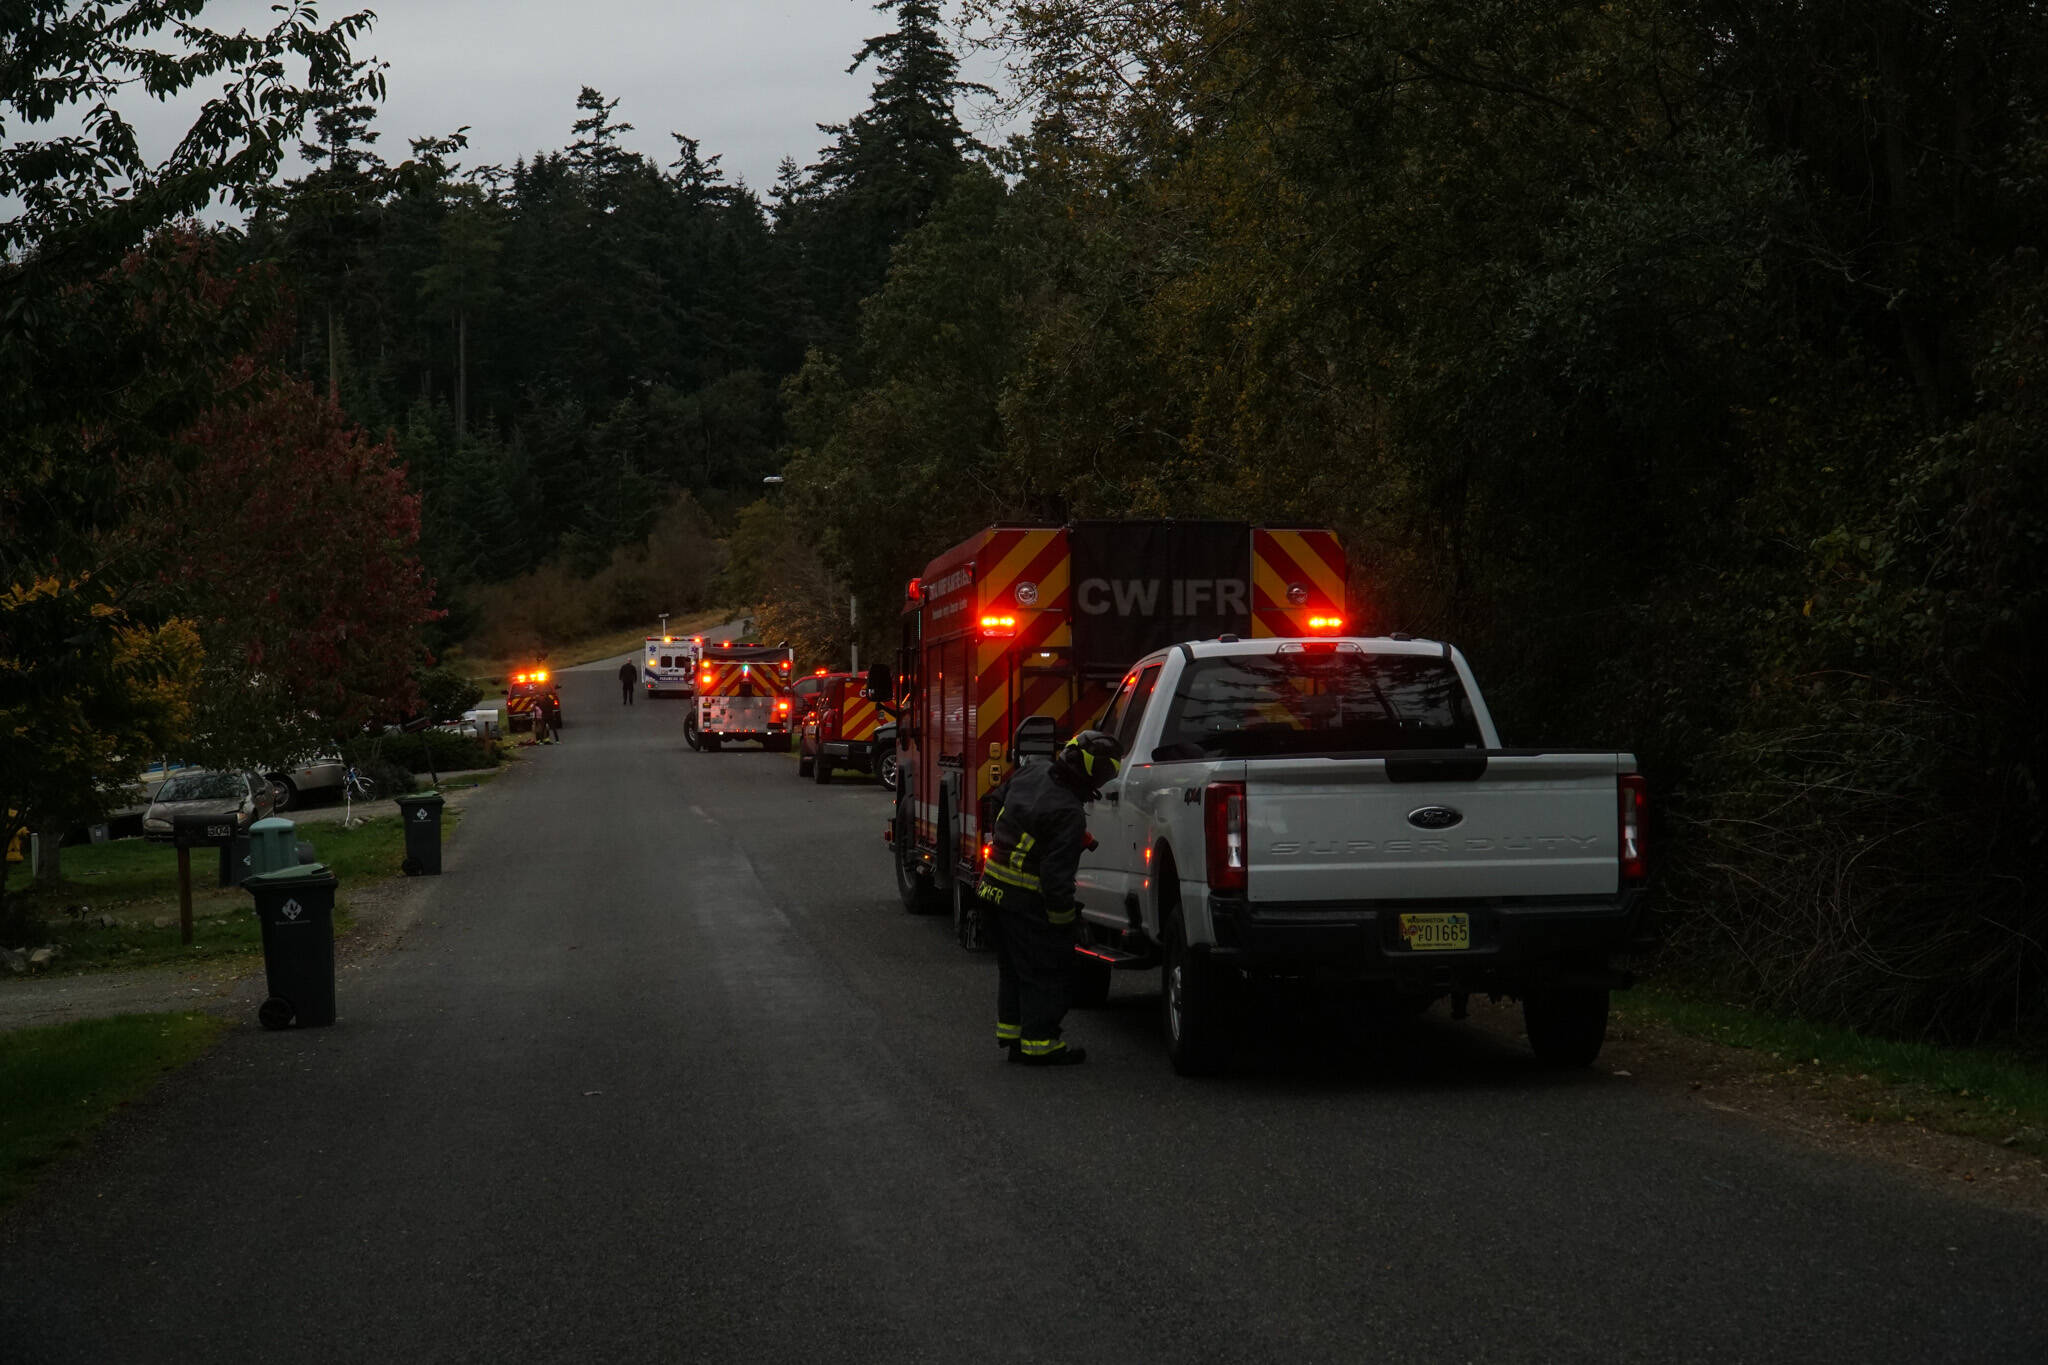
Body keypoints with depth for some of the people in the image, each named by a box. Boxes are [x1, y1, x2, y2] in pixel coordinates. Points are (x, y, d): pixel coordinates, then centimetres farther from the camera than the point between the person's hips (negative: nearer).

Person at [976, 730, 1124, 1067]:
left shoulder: (1030, 774, -1)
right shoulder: (1068, 814, -26)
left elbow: (999, 800, 20)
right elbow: (1056, 874, -25)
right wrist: (1063, 919, -16)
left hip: (994, 888, 9)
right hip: (1028, 901, -9)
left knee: (1012, 969, 20)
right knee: (1044, 974, 3)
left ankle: (1011, 1032, 29)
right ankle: (1039, 1042, 5)